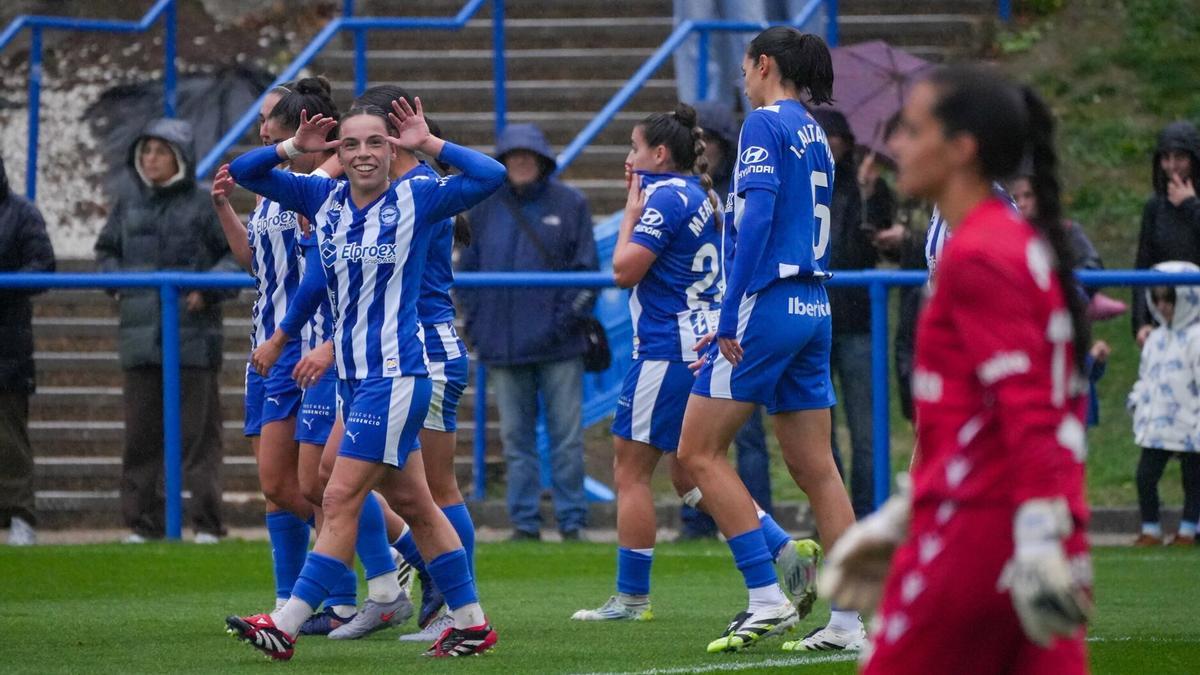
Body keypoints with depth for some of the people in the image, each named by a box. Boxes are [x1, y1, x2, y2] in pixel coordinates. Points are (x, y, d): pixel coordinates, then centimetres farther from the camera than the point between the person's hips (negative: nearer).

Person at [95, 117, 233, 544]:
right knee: (142, 433, 6)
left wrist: (209, 288, -9)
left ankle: (207, 522, 2)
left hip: (193, 337, -4)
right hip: (140, 336, 4)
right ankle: (143, 522, 12)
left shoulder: (202, 206, -2)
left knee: (198, 431, -1)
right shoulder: (129, 205, 10)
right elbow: (106, 250, 23)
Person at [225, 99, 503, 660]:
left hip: (396, 374, -7)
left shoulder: (416, 200, -6)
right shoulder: (323, 199, 9)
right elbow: (243, 172, 11)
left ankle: (285, 627, -11)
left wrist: (429, 145, -14)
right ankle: (471, 623, 20)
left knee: (341, 501, -10)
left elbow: (491, 176, -17)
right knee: (412, 504, 12)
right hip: (353, 377, 7)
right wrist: (294, 147, -5)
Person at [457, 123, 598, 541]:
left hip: (558, 347, -2)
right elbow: (467, 267, 14)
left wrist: (567, 318, -7)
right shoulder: (484, 208, 9)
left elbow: (587, 270, 2)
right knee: (516, 437, 5)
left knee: (566, 436, -1)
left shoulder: (569, 205, 2)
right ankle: (524, 520, 9)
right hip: (502, 346, 2)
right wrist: (474, 321, 3)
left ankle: (572, 519, 4)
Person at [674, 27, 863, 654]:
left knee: (698, 452, -3)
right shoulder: (815, 136, 18)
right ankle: (849, 620, 4)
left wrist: (730, 318, -19)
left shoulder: (765, 124, -8)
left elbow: (757, 219, -18)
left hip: (768, 306, -9)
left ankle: (769, 595, -10)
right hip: (813, 311, 9)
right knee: (814, 468, 7)